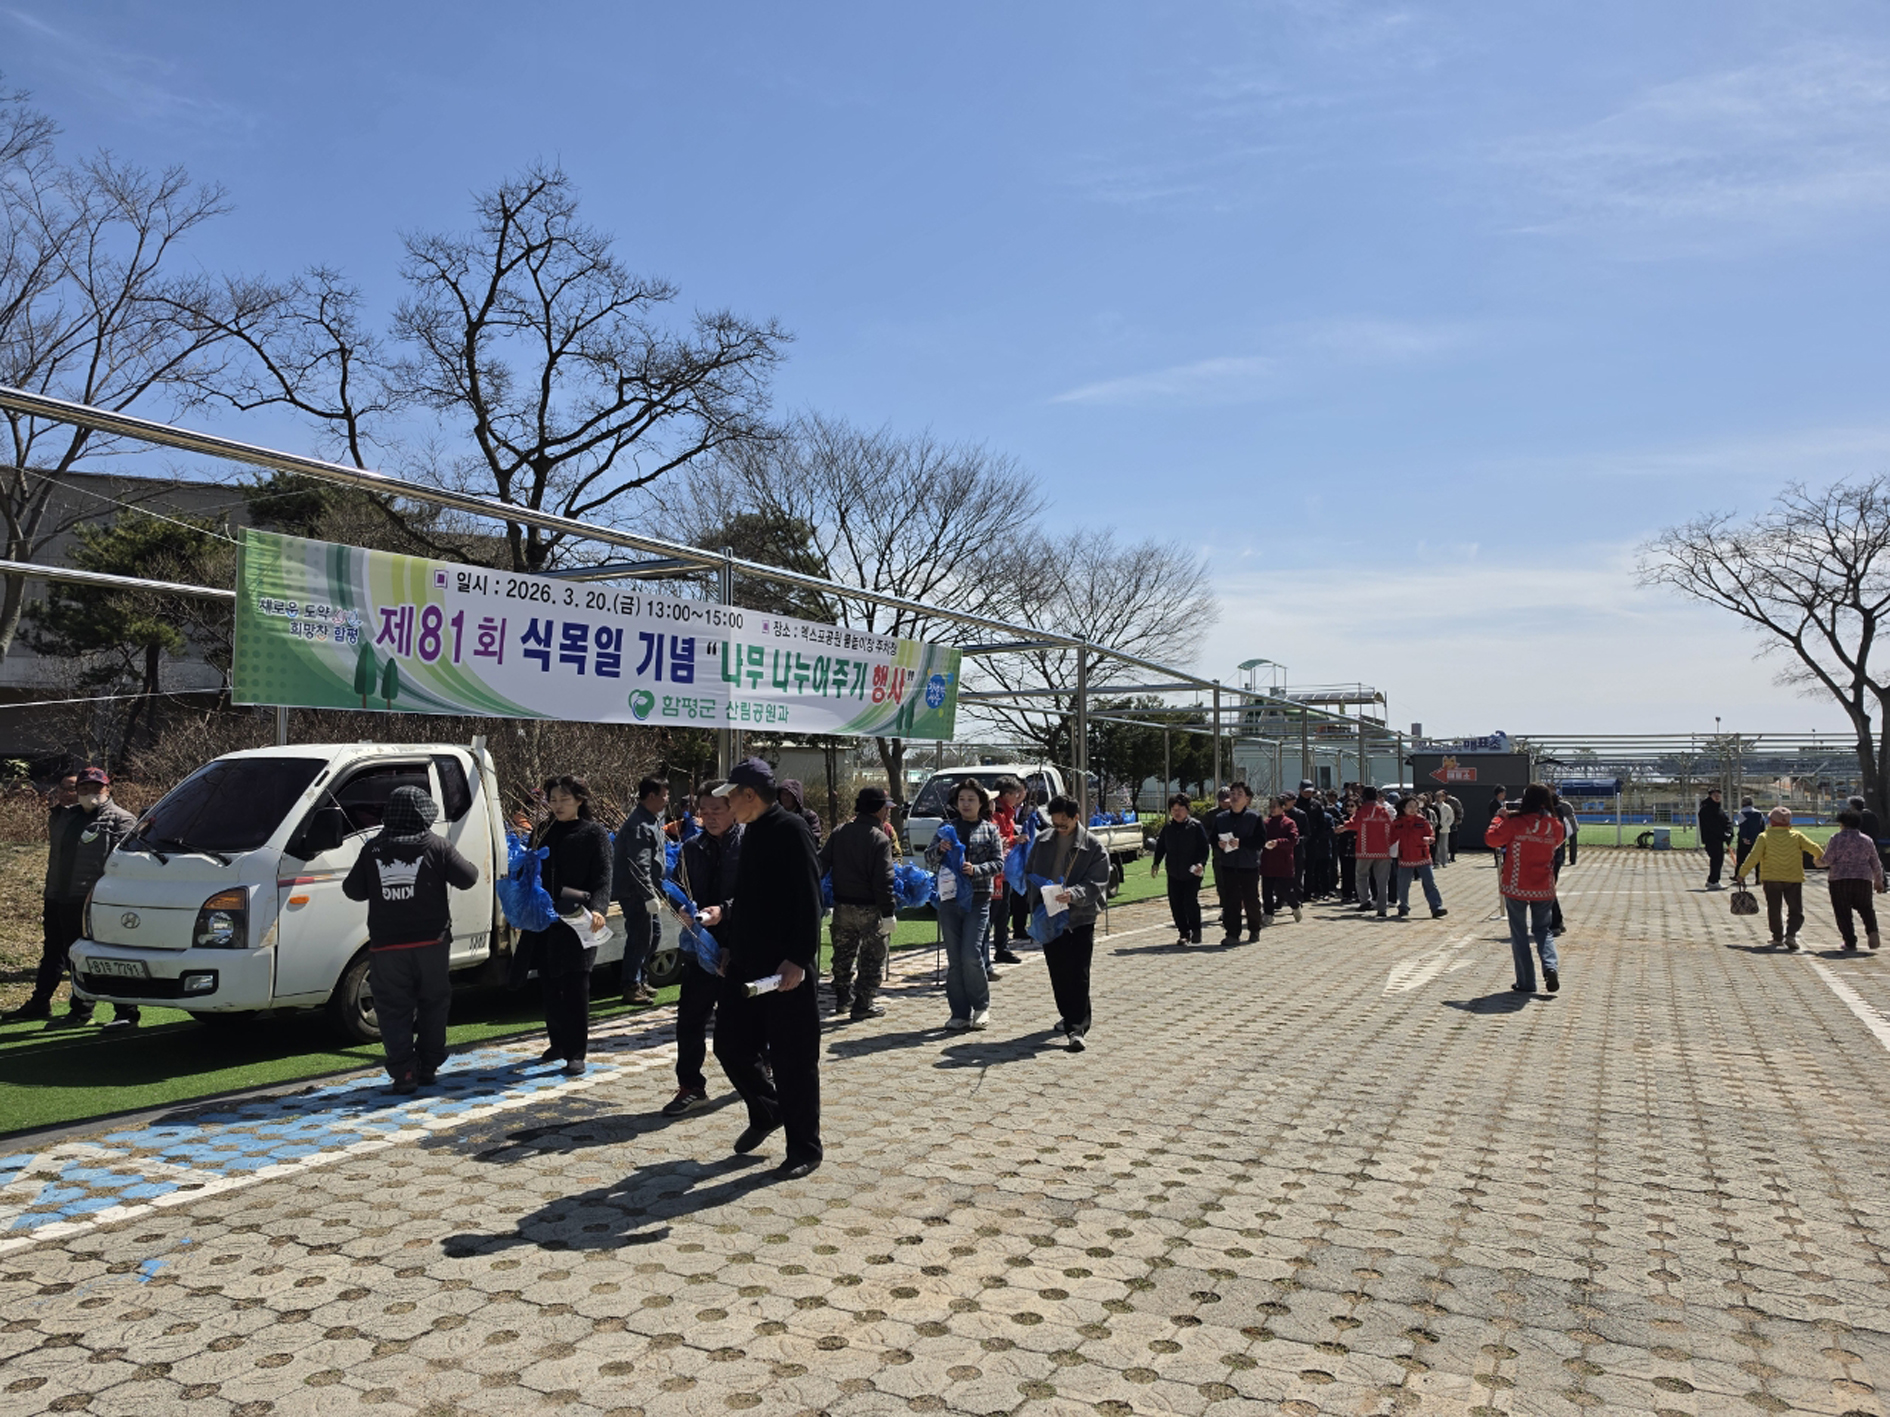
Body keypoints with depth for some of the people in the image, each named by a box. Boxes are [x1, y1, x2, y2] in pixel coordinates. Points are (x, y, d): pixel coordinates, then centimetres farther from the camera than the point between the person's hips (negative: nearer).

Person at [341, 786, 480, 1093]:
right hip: (430, 942, 0)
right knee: (433, 1005, 14)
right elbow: (467, 878, -4)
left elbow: (353, 890, 6)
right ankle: (428, 1066, 17)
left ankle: (403, 1073, -1)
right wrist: (449, 864, 15)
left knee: (394, 1011, 5)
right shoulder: (436, 846, -5)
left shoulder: (373, 849, 0)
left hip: (387, 947, 0)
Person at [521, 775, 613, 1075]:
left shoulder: (594, 833, -2)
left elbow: (603, 879, -9)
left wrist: (597, 910, -25)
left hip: (576, 922, -6)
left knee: (575, 988, -4)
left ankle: (576, 1053, 2)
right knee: (549, 986, 12)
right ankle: (557, 1043, 27)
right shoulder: (543, 833, 15)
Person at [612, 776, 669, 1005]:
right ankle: (631, 987, 3)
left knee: (654, 933, 18)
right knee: (640, 936, -5)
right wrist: (650, 896, -28)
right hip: (634, 891, -11)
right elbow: (639, 865, -27)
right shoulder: (639, 825, -21)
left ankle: (639, 978, 30)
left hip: (646, 890, 11)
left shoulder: (652, 820, 12)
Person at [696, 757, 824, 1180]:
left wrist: (798, 959, -24)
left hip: (787, 969, -9)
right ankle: (766, 1112, 35)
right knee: (730, 1044, 13)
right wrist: (723, 913, 11)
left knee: (793, 1060, 1)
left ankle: (805, 1148, 14)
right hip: (746, 964, 9)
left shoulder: (791, 830, -15)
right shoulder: (752, 833, 13)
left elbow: (809, 901, -20)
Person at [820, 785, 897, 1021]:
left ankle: (843, 999, 31)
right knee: (872, 958, 7)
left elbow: (821, 863, 2)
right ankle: (863, 1004, 9)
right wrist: (888, 913, -14)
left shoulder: (839, 832, 3)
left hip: (842, 905, 6)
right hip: (870, 909, -6)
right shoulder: (880, 839, -14)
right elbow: (883, 881, -18)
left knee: (844, 955, 20)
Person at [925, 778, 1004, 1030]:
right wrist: (939, 849, -15)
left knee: (971, 955, -11)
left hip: (977, 899, -2)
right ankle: (960, 1013, 13)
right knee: (954, 959, 5)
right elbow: (929, 859, 7)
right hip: (949, 898, 3)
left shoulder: (989, 830, 7)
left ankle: (981, 1006, 10)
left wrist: (976, 870, -16)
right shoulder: (947, 827, 11)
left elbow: (999, 863, 1)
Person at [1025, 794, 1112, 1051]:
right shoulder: (1042, 841, 7)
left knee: (1078, 974, -8)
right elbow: (1029, 874, 15)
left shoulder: (1093, 847, -6)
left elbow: (1096, 885, -12)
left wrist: (1073, 894, -31)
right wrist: (1036, 905, 2)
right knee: (1057, 972, 14)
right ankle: (1068, 1016, 32)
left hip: (1080, 919, -5)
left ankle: (1077, 1027, -7)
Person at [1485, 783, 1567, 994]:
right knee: (1542, 929, 17)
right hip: (1544, 888, 3)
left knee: (1519, 933, 7)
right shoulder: (1554, 825, -1)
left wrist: (1500, 818, 7)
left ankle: (1526, 982, 6)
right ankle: (1551, 966, -8)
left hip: (1516, 886, -3)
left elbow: (1491, 839, -8)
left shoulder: (1515, 822, -14)